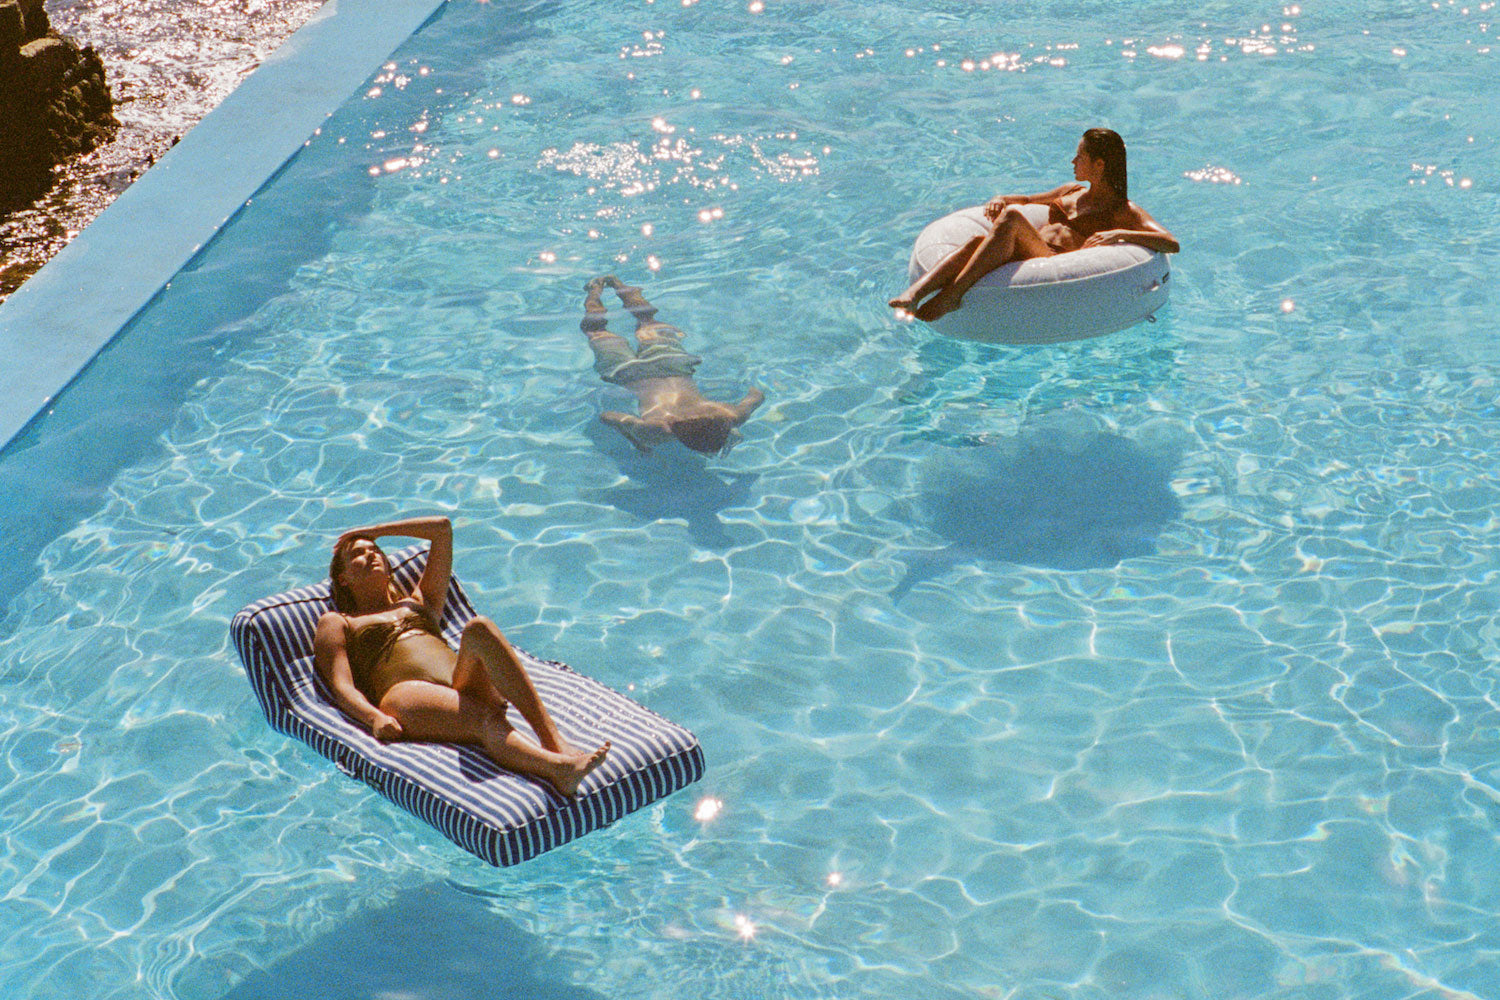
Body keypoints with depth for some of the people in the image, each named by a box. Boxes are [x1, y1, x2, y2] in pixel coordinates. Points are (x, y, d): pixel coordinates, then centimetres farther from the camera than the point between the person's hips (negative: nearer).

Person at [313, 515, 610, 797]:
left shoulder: (420, 602, 39)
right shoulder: (336, 623, 27)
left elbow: (442, 527, 40)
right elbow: (341, 686, 9)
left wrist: (375, 531, 43)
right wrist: (375, 718, -12)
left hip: (465, 682, 4)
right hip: (408, 694, -3)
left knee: (479, 628, -32)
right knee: (484, 719, -36)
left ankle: (554, 741, -46)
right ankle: (557, 768, -65)